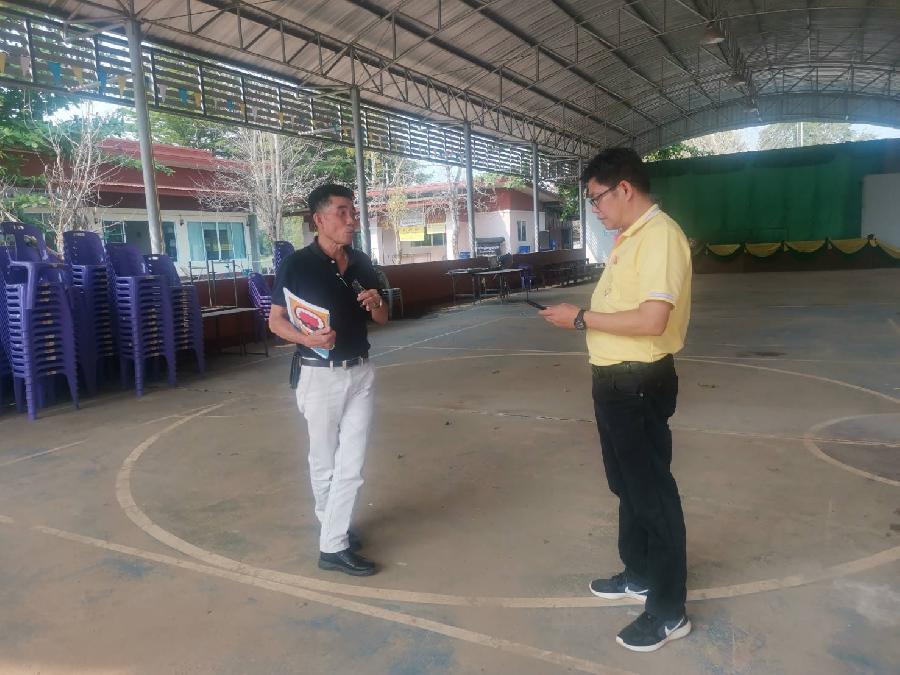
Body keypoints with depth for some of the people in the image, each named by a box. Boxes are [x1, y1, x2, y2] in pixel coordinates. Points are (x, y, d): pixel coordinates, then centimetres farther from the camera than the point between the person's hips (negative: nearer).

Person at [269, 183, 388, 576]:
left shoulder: (361, 263, 5)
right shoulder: (296, 265, -10)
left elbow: (382, 319, 14)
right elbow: (276, 322, -6)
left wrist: (375, 304, -10)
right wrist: (308, 339, -25)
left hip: (360, 372, 5)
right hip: (320, 375, -4)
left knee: (351, 463, 7)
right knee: (324, 463, 10)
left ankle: (334, 540, 22)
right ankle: (332, 546, 24)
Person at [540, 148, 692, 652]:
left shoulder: (660, 234, -18)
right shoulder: (629, 238, 13)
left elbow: (652, 319, -28)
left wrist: (581, 318, -19)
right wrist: (583, 317, 2)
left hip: (639, 384, -10)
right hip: (615, 380, 10)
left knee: (653, 490, 3)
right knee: (628, 484, 22)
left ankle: (670, 610, 21)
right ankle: (640, 575, 42)